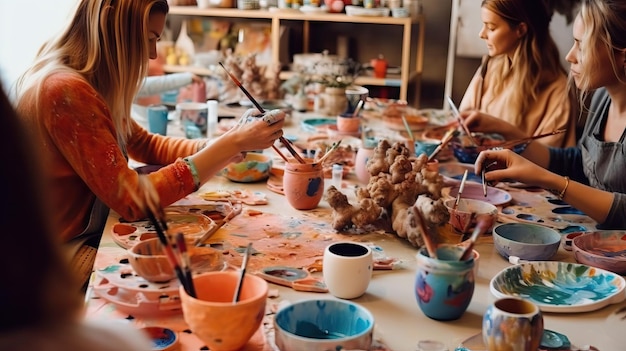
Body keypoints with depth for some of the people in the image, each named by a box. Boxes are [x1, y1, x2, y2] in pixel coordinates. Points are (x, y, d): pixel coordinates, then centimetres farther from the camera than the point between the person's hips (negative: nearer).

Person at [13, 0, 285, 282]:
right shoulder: (66, 91, -25)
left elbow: (147, 146, 11)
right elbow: (131, 201, -26)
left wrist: (223, 143, -6)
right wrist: (231, 145, -24)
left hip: (89, 236, 8)